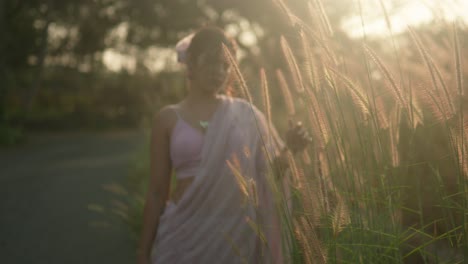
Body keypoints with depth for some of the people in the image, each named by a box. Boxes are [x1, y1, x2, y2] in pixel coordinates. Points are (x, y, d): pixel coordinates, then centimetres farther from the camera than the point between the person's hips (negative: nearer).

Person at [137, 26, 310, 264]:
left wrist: (289, 148, -12)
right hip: (186, 232, -1)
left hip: (238, 233, 1)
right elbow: (157, 192, 2)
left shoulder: (244, 115, 4)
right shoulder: (169, 118, 1)